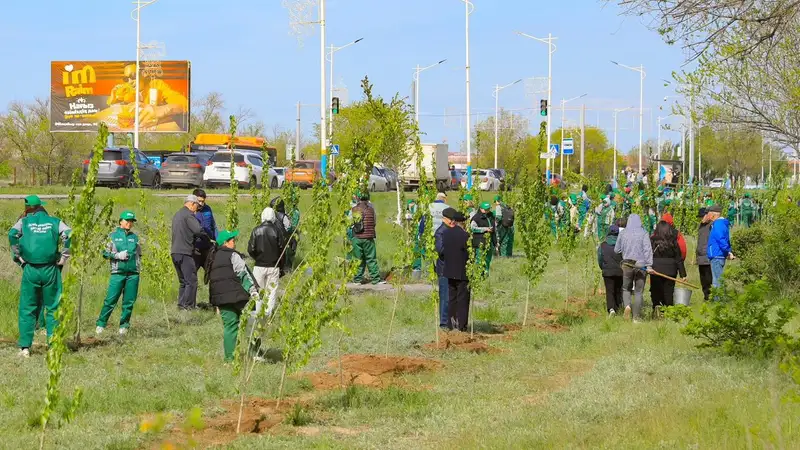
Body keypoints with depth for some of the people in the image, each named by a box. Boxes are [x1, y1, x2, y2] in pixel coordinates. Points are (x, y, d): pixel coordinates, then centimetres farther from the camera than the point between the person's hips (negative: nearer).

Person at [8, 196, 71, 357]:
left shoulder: (24, 221, 7)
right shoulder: (54, 222, 9)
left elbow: (12, 235, -11)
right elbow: (70, 235, -6)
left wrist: (18, 258, -3)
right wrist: (63, 258, 0)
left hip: (30, 270, -1)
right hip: (51, 270, 1)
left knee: (27, 309, 6)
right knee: (53, 308, 8)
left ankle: (25, 347, 1)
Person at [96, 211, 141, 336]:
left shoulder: (135, 237, 14)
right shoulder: (113, 236, 4)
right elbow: (105, 253, 3)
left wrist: (139, 267, 16)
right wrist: (117, 255, -10)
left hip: (133, 274, 3)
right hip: (118, 273, -3)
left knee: (129, 301, 3)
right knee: (111, 300, -8)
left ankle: (124, 326, 13)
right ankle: (101, 324, 1)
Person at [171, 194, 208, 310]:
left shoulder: (177, 215, 21)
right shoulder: (188, 215, -9)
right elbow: (198, 230, -20)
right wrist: (208, 239, -3)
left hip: (175, 252, 9)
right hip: (185, 253, -9)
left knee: (183, 281, 15)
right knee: (191, 281, -6)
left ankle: (181, 304, 14)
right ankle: (188, 305, -10)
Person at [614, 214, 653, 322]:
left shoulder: (623, 233, 1)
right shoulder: (643, 233, -6)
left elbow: (617, 249, 7)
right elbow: (647, 249, -13)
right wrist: (649, 265, -14)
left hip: (627, 264, 1)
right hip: (640, 265, -1)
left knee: (626, 289, 16)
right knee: (638, 292, 6)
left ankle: (627, 305, -14)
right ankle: (636, 318, 5)